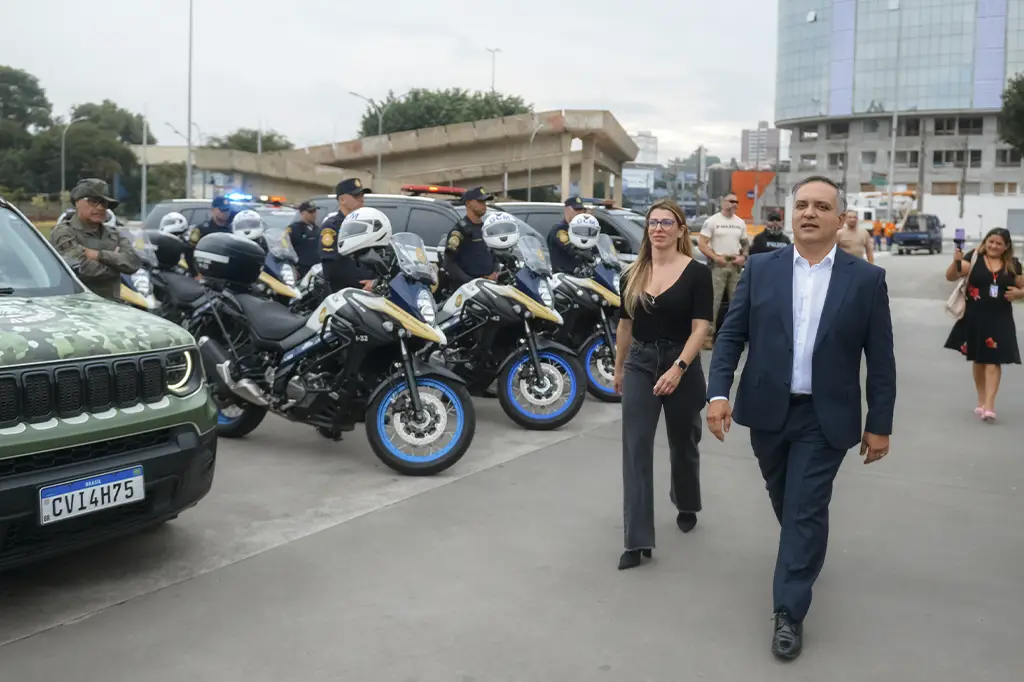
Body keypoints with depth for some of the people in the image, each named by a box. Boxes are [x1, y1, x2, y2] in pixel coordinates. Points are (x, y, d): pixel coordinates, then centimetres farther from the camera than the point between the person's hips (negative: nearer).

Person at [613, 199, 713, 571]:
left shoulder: (697, 273, -8)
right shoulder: (632, 274, 3)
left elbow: (700, 327, -14)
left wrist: (678, 368, -25)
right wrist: (619, 368, 19)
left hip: (682, 365, -2)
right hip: (640, 365, 3)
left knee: (682, 443, 16)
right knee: (635, 449, -5)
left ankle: (686, 506, 44)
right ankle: (637, 541, -4)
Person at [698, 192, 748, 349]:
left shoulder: (740, 223, 12)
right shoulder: (712, 221, -3)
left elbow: (745, 243, 20)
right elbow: (701, 244, -7)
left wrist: (743, 257, -1)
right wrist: (716, 257, -16)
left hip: (736, 265, 5)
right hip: (718, 265, -5)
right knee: (713, 300, -10)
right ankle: (709, 335, -8)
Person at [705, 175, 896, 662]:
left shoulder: (866, 279, -4)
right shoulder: (760, 269, 0)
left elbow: (880, 359, -1)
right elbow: (731, 334, -1)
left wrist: (879, 424, -2)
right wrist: (718, 392, -13)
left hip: (825, 418, -2)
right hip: (768, 411, 2)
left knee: (806, 510, -2)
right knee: (785, 501, 19)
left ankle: (789, 612, 8)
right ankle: (804, 551, 48)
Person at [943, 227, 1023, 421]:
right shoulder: (974, 257, -4)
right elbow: (950, 277, -10)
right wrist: (956, 262, -29)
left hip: (999, 319, 0)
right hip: (975, 317, 0)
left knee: (993, 360, -5)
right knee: (978, 360, 13)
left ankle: (989, 405, -7)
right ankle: (981, 401, 27)